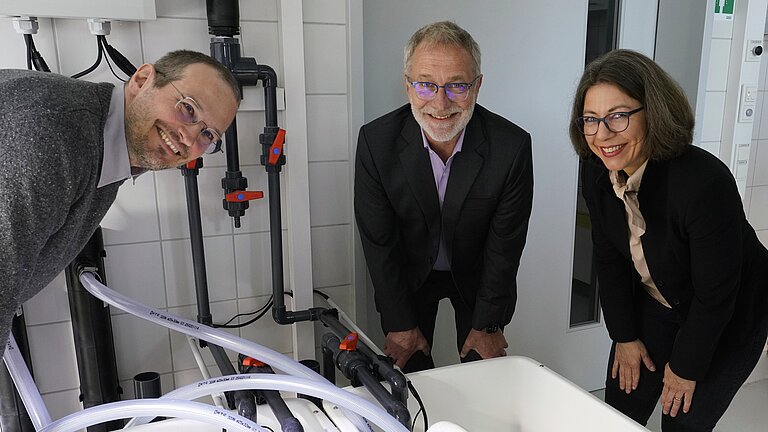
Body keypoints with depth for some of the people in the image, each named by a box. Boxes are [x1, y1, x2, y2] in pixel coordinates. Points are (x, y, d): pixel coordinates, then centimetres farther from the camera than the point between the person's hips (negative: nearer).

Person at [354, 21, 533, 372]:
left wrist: (487, 325, -9)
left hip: (477, 274, 0)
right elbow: (379, 241, -16)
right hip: (408, 274, 0)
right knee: (409, 374, 10)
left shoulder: (512, 146, -25)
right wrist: (400, 324, -11)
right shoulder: (376, 141, -24)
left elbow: (504, 245, -15)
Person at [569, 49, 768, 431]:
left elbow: (716, 295, -25)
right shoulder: (596, 172, -17)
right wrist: (624, 336, 0)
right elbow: (610, 259, -5)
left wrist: (686, 367, -14)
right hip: (654, 305, 5)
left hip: (729, 316, -5)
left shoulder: (704, 181, -36)